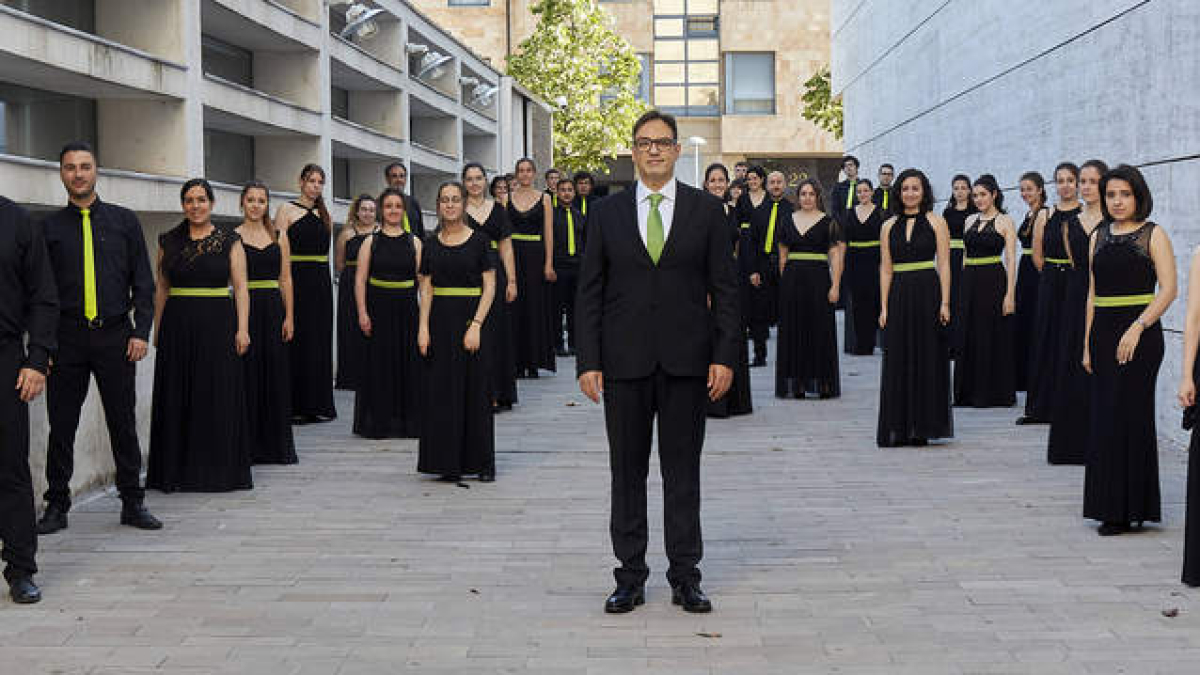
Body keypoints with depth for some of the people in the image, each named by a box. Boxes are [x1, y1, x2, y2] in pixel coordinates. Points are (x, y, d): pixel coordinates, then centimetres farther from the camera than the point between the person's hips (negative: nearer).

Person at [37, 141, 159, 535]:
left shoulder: (124, 222, 8)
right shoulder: (49, 227, 6)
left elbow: (144, 283, 7)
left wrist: (141, 332, -3)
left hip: (115, 336, 0)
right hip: (66, 338, 0)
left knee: (123, 424, 5)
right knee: (61, 425, 3)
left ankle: (132, 503, 15)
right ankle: (56, 506, 13)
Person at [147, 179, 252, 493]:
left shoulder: (229, 241, 3)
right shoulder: (169, 241, 9)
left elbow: (241, 287, -1)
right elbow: (161, 288, 12)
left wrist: (242, 328, -10)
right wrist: (157, 329, 7)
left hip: (218, 324, -2)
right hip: (178, 327, 2)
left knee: (219, 398, -1)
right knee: (177, 399, 3)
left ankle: (219, 470, 8)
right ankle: (179, 471, 11)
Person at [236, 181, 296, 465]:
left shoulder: (278, 237, 10)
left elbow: (286, 279, 9)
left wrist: (289, 317, 2)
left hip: (273, 308, 3)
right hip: (244, 308, -3)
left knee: (276, 376, 4)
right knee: (248, 376, -3)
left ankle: (277, 445, 12)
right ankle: (248, 445, 5)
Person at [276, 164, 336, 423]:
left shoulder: (324, 215, 15)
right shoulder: (287, 210, -2)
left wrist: (325, 279, 11)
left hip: (322, 281, 6)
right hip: (296, 278, -6)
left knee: (321, 340, 7)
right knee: (297, 340, -4)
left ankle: (319, 403, 13)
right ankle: (295, 405, 1)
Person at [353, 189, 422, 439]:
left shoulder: (414, 242, 6)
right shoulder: (371, 242, 3)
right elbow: (360, 279, 0)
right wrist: (362, 313, -9)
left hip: (407, 309, 1)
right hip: (379, 309, -1)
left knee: (409, 364, 2)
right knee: (379, 364, 2)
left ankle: (409, 421, 12)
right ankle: (378, 423, 10)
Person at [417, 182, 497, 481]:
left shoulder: (478, 240, -1)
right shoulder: (432, 244, 8)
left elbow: (489, 287, -5)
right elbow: (426, 289, 7)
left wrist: (476, 325, -15)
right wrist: (423, 328, -4)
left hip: (470, 318, -3)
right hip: (440, 320, 3)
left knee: (474, 389, 0)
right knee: (443, 391, 2)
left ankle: (481, 462, 9)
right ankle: (449, 464, 9)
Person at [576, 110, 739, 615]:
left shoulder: (706, 210, 4)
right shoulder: (608, 213, 6)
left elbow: (724, 288, 3)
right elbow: (589, 292, 5)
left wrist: (725, 357, -5)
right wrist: (588, 361, -3)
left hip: (686, 363, -1)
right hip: (624, 363, 1)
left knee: (683, 471, 5)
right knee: (627, 472, 6)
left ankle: (685, 577, 13)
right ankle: (630, 577, 15)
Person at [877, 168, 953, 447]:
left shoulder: (936, 222, 2)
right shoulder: (889, 226, 10)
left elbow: (943, 265, -2)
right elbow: (886, 269, 10)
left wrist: (945, 302, -9)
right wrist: (884, 306, 3)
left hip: (928, 294, -3)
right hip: (898, 296, 3)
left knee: (927, 359, 0)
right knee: (898, 361, 2)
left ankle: (923, 427, 6)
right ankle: (900, 428, 8)